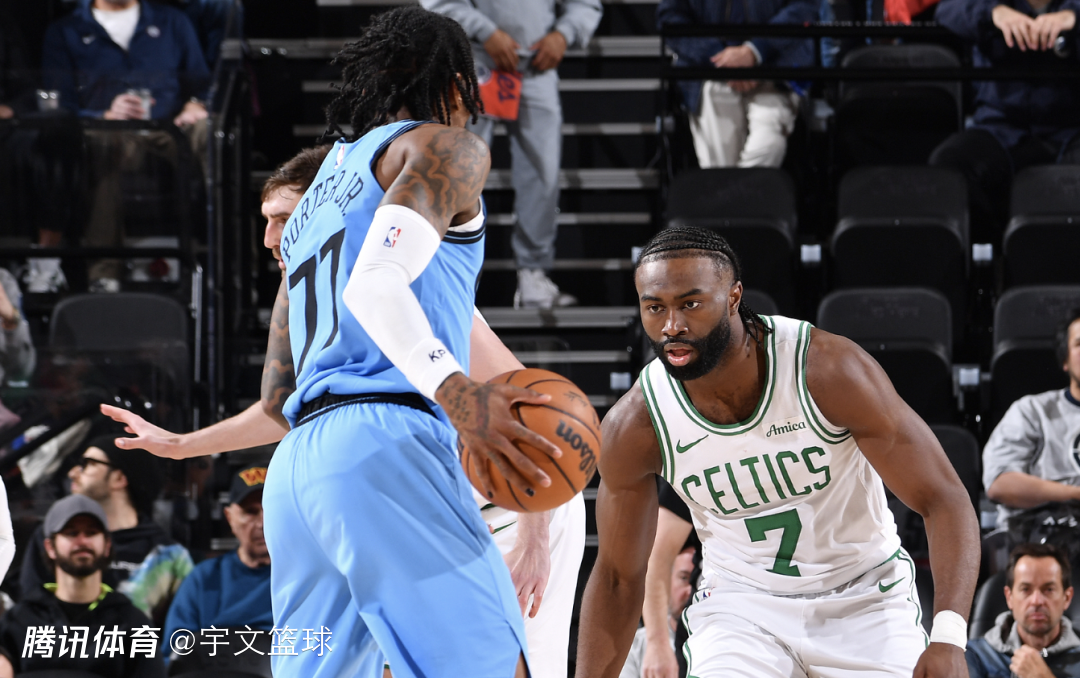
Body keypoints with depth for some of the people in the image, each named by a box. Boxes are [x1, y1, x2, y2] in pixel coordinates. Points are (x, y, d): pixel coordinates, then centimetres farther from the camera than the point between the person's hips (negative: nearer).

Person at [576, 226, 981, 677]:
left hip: (864, 600, -1)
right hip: (740, 603, 1)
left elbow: (944, 500, -20)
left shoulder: (828, 370, -25)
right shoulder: (634, 426, -17)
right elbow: (618, 577, -2)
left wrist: (949, 637, -34)